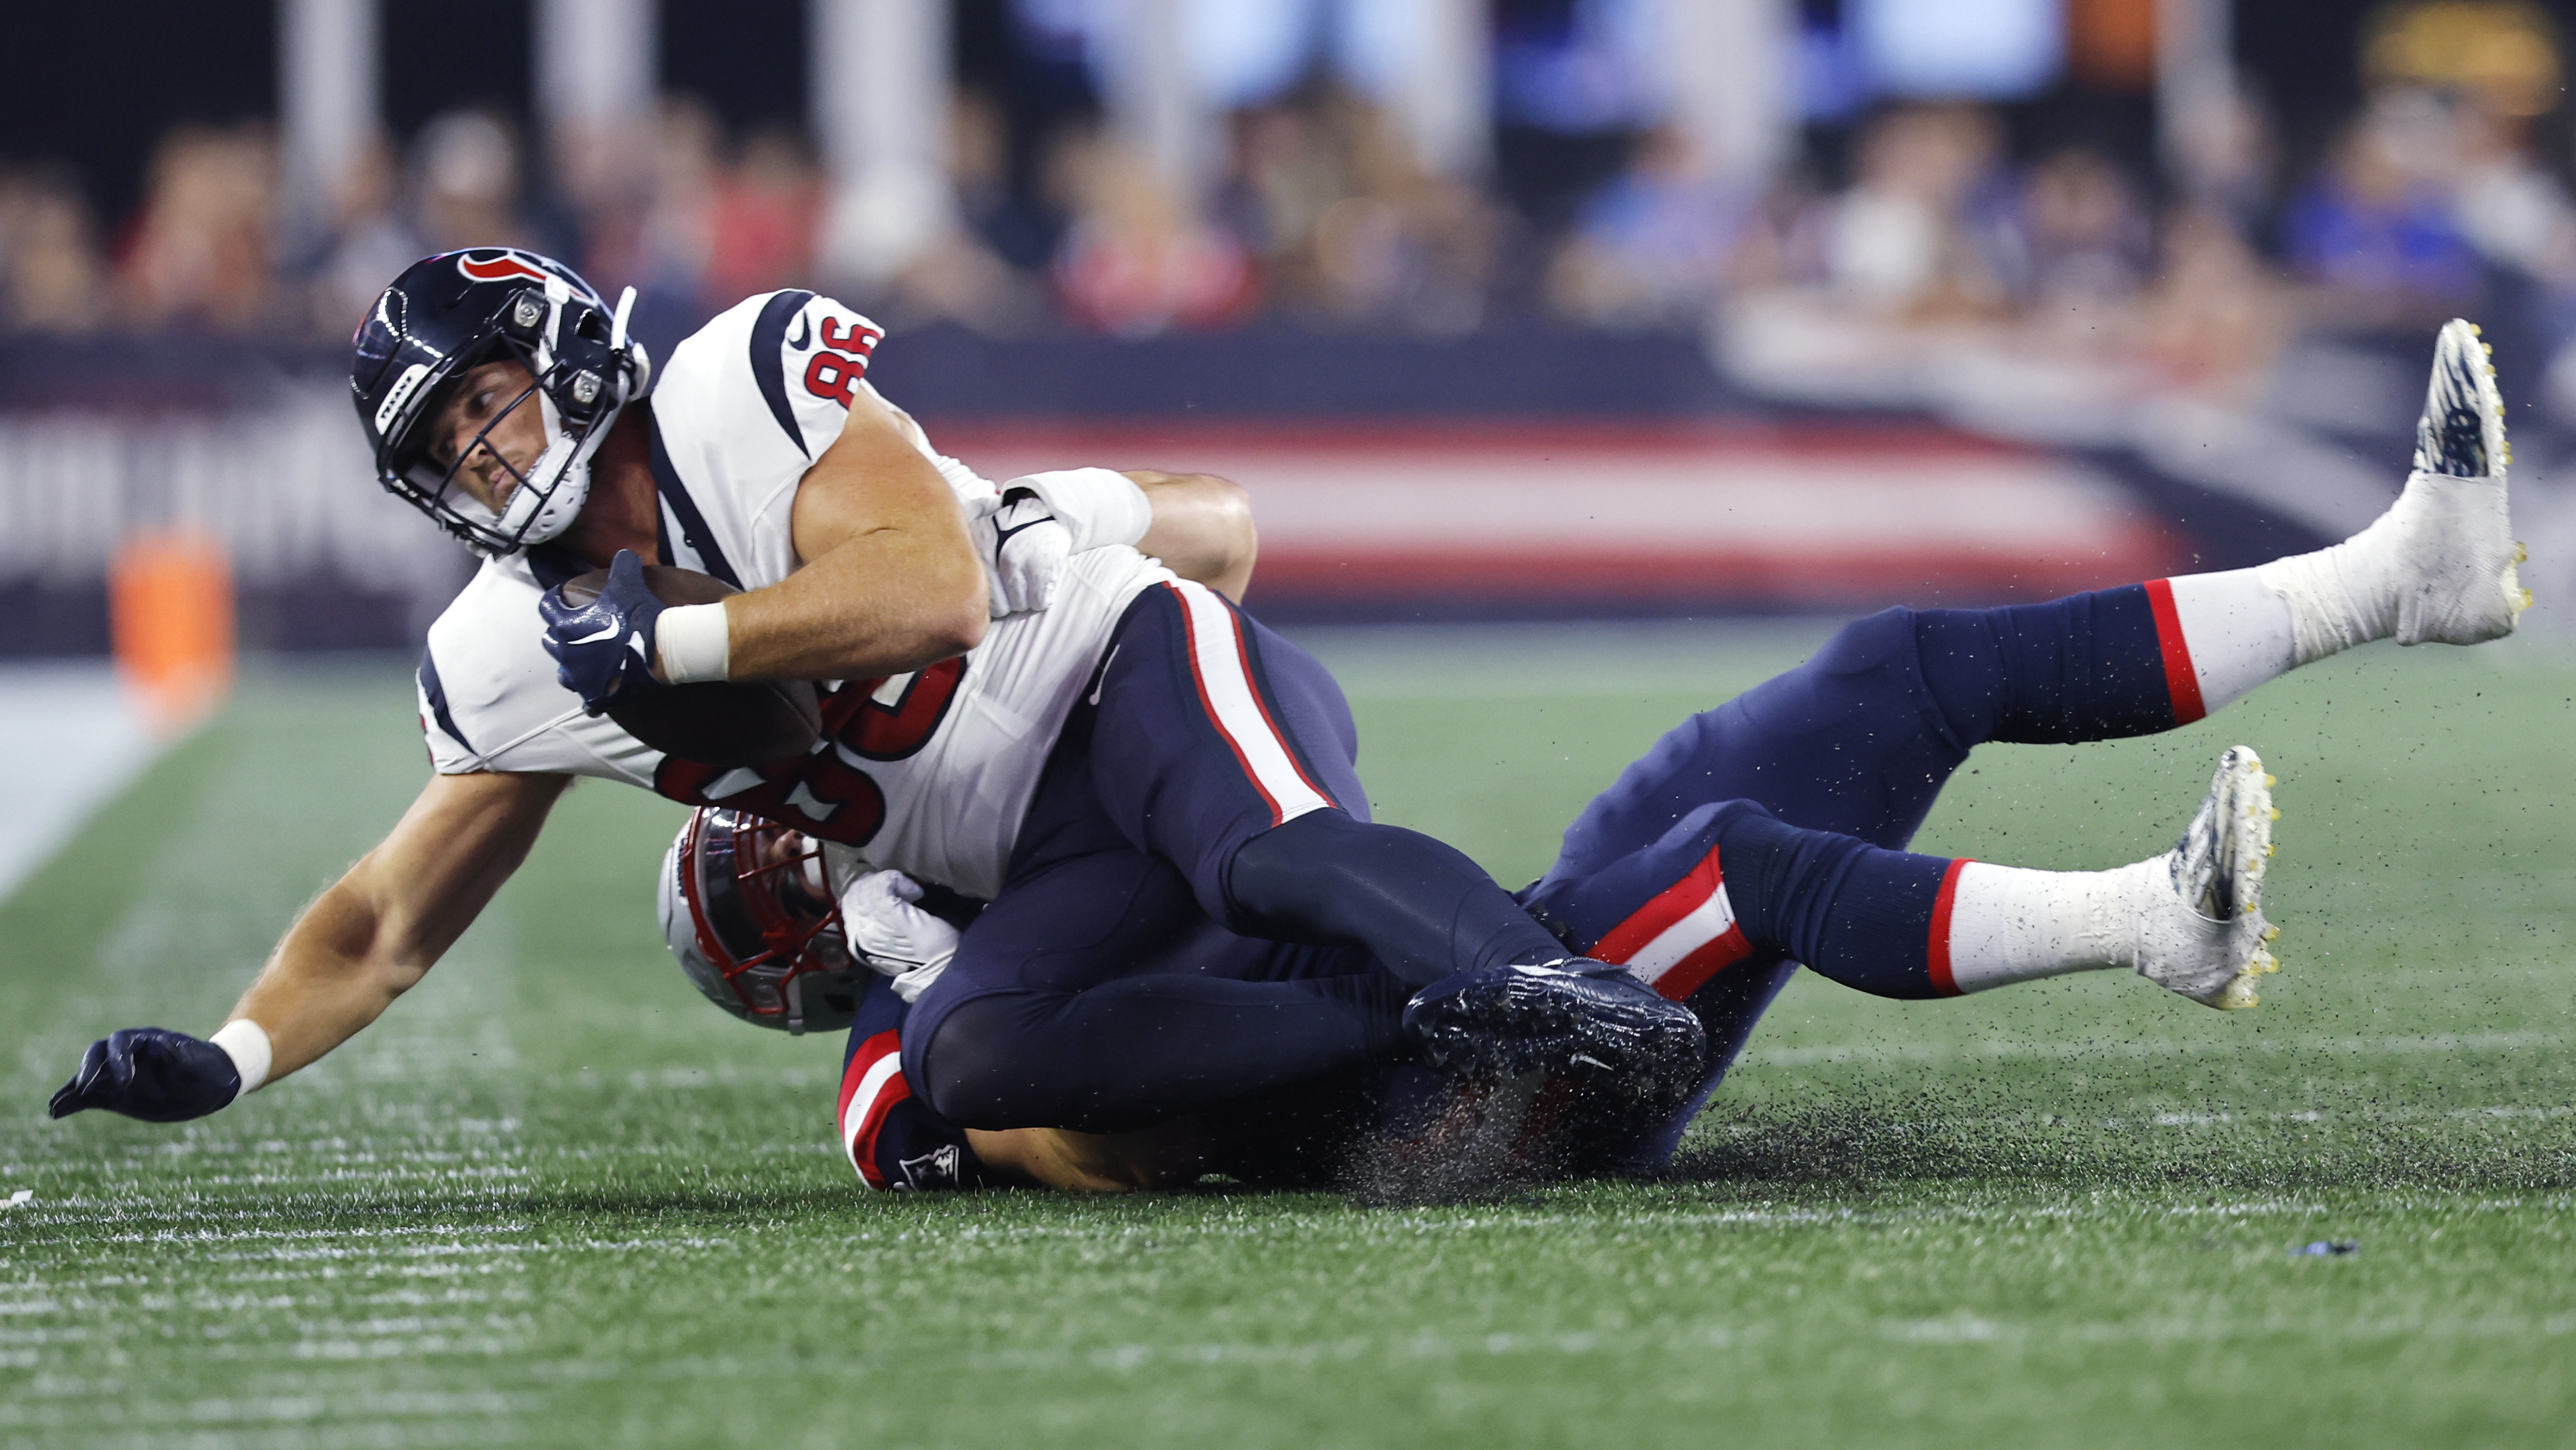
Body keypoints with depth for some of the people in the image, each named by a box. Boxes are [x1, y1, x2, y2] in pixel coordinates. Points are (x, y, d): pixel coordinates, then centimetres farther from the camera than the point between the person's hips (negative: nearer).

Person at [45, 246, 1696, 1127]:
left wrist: (663, 644, -22)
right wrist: (225, 1061, -7)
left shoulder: (748, 381, -14)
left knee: (1274, 862, -40)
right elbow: (387, 926, 10)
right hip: (1047, 867, 6)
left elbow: (933, 590, -25)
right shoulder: (513, 667, 5)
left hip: (1137, 673, -6)